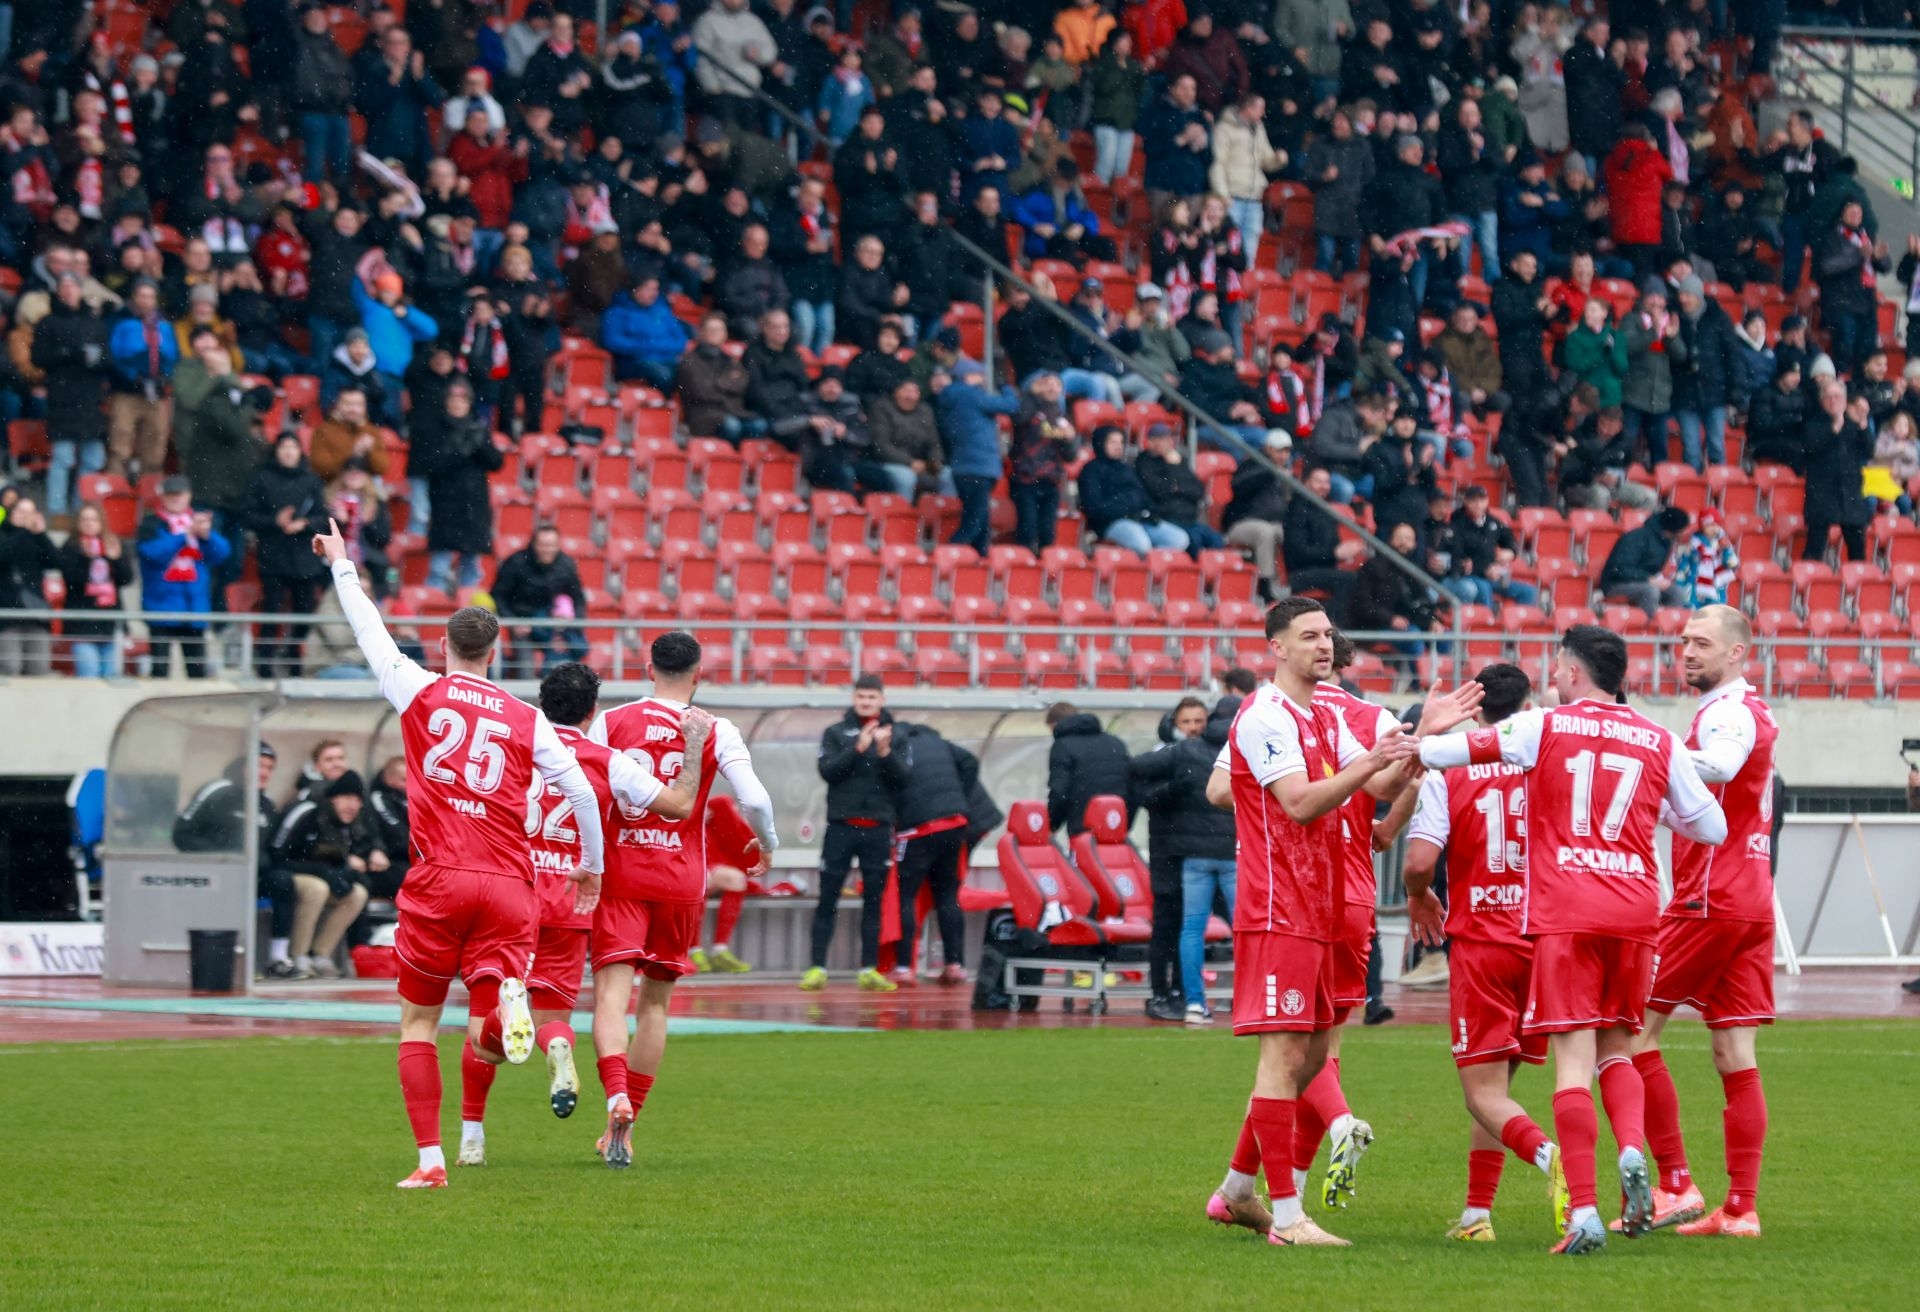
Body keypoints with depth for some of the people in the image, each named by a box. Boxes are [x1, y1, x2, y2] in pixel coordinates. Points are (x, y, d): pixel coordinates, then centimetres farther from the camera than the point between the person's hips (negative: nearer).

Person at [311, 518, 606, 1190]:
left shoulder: (420, 693, 5)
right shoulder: (528, 722, 7)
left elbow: (370, 632, 18)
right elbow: (583, 792, 5)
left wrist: (342, 566, 34)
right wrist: (591, 865, 21)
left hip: (438, 882, -1)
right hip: (508, 886, 1)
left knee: (418, 1022, 13)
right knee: (487, 1045, 0)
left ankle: (430, 1158, 4)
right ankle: (505, 1005, -37)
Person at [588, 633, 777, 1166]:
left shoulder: (611, 722, 0)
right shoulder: (716, 732, -2)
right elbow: (754, 800, -11)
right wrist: (768, 845, 9)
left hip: (619, 872, -1)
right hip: (681, 879, 1)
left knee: (613, 991, -7)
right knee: (655, 1001, 10)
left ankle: (617, 1097, -33)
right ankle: (624, 1130, 10)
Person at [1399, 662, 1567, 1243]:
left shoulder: (1446, 774, -4)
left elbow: (1420, 862, -13)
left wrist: (1419, 897, 10)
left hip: (1479, 944, -3)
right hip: (1546, 943, 3)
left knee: (1485, 1095, -4)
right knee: (1497, 1081, 17)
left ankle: (1549, 1156, -34)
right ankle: (1476, 1213, 16)